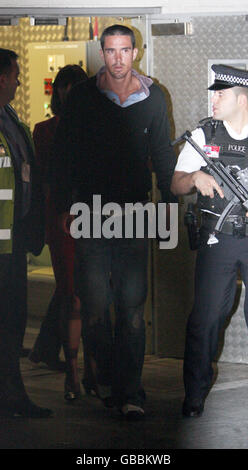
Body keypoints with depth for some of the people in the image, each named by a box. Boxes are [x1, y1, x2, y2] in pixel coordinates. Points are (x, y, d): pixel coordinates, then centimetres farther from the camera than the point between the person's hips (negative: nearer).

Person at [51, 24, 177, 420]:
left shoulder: (153, 99, 8)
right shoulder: (82, 97, 4)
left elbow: (163, 154, 15)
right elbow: (65, 154, 6)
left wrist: (169, 202, 8)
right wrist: (64, 206, 1)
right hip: (91, 210, 0)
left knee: (132, 304, -4)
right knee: (94, 301, -4)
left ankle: (129, 390, -3)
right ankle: (108, 376, 13)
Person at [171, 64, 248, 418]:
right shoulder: (203, 135, 7)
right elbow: (176, 185, 8)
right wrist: (196, 177, -13)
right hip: (218, 239, 1)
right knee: (206, 316, -3)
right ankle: (195, 395, 8)